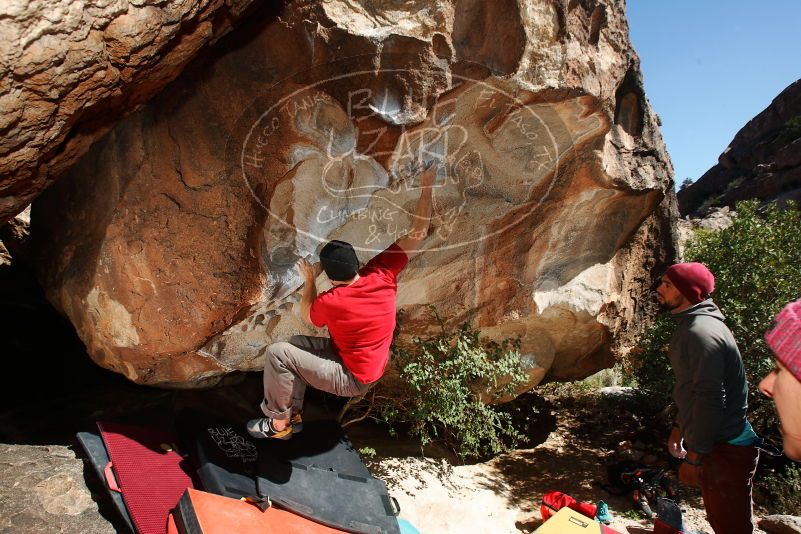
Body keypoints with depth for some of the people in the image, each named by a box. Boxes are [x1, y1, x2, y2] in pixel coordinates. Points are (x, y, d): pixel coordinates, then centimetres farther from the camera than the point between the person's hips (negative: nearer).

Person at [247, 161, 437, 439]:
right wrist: (427, 187, -10)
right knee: (297, 343, 15)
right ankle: (294, 414, 21)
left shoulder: (329, 302, -27)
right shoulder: (382, 275, -15)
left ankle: (279, 423, 3)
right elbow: (418, 233, -12)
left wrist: (309, 280, 6)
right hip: (370, 363, 8)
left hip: (352, 378, -8)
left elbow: (308, 316, -1)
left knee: (277, 352, -11)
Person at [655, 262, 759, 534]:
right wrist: (679, 427, 22)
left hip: (726, 451, -10)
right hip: (716, 446, 10)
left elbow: (710, 399, -26)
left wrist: (694, 457, -21)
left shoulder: (701, 332, -22)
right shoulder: (691, 325, 11)